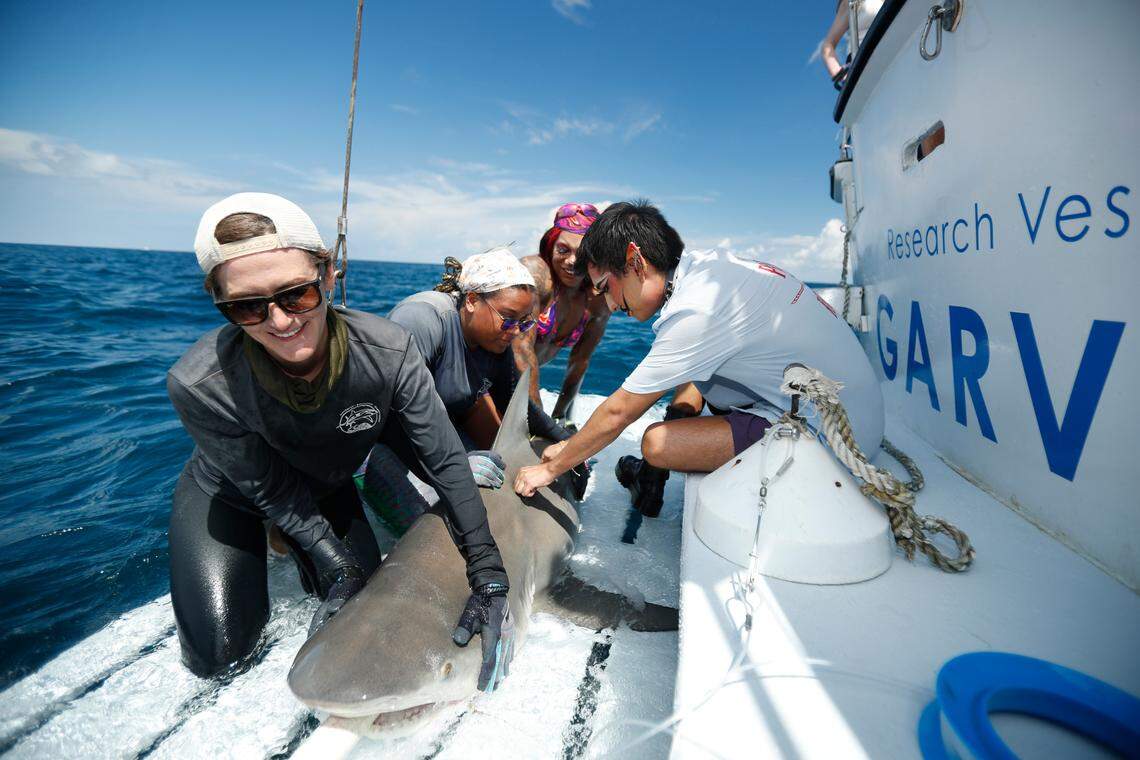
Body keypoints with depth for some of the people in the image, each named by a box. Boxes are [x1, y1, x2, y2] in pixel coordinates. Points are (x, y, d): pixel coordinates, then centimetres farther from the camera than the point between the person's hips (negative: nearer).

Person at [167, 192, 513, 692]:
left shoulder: (387, 351, -34)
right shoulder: (200, 384, -36)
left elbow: (446, 460, -27)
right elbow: (272, 490, -21)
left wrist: (488, 573, -29)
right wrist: (341, 569, -19)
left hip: (327, 487, 2)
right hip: (225, 495, -1)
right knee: (218, 654, -5)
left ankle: (284, 542, 31)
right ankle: (262, 549, 25)